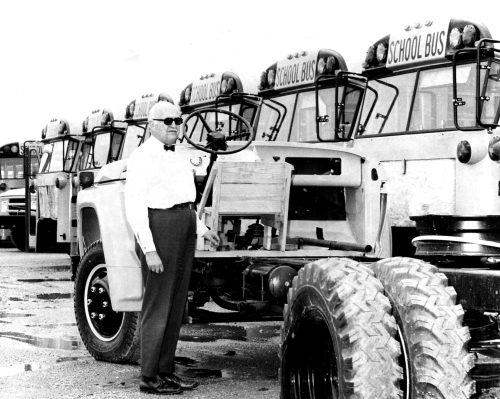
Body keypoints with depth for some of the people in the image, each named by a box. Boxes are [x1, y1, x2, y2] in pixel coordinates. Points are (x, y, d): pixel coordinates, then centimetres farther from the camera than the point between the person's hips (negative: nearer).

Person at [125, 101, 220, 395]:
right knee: (158, 305, -5)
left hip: (184, 232, 9)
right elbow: (135, 207, -16)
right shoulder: (143, 158, -10)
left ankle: (166, 371, 17)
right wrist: (149, 249, -21)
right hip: (159, 229, -9)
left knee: (176, 305, 10)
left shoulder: (178, 158, 17)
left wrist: (201, 228, 19)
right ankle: (149, 377, 1)